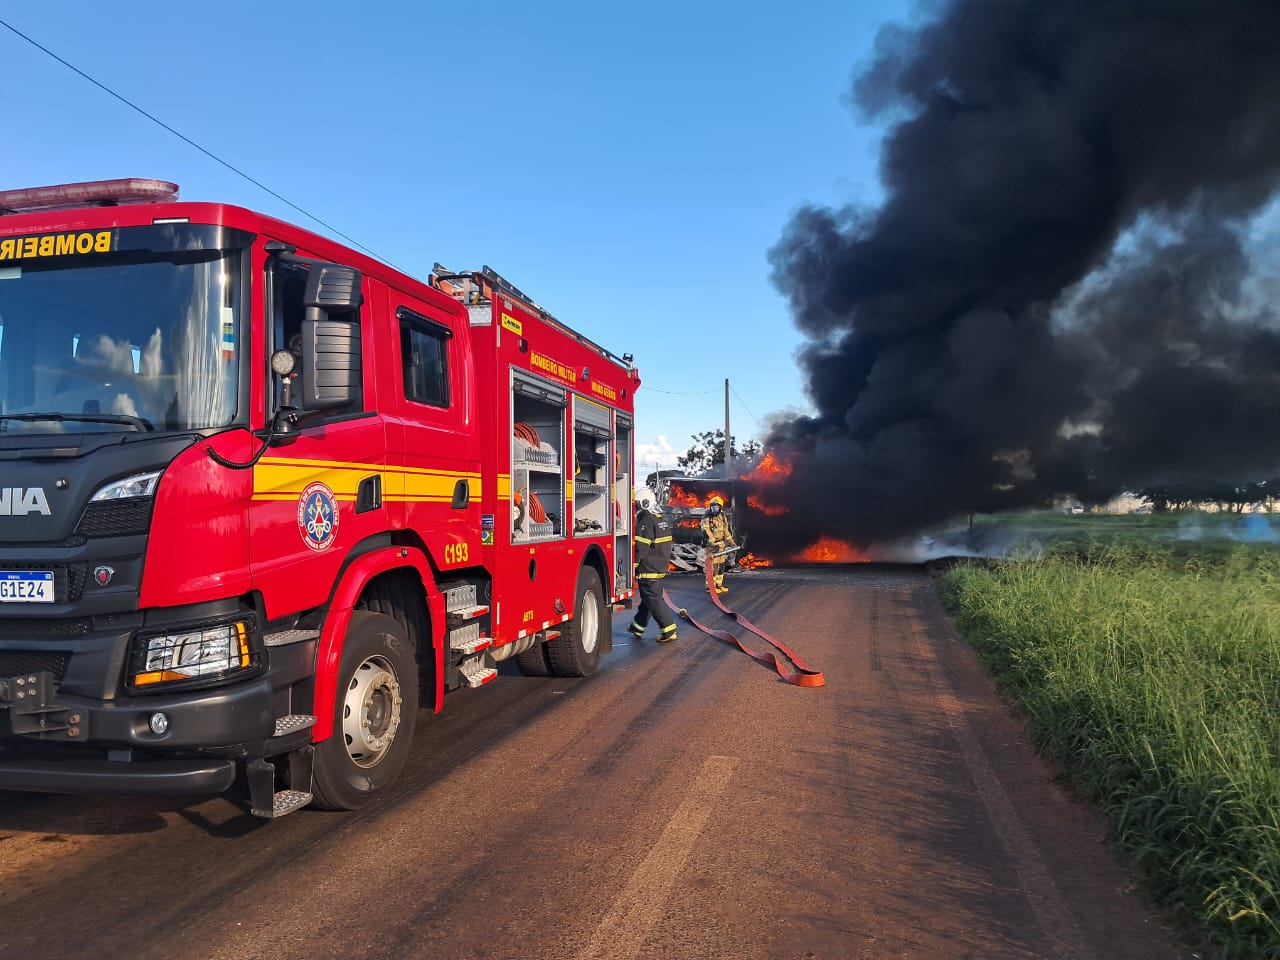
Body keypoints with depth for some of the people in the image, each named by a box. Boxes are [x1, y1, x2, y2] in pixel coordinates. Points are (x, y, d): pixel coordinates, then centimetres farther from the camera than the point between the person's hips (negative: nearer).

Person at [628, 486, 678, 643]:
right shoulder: (663, 520, 10)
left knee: (653, 599, -5)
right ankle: (638, 627, 30)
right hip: (661, 566, 10)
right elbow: (667, 545, 18)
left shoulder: (646, 522, -19)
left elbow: (640, 549, -22)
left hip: (648, 568, -10)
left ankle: (668, 631, -7)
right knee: (648, 597, 18)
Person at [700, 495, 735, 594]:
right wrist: (713, 543, -25)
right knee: (713, 566, -9)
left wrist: (731, 541, 19)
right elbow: (706, 532, -19)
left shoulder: (722, 517, 10)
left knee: (721, 565, 10)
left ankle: (719, 584, 20)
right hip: (712, 545, -7)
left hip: (722, 544, 7)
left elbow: (726, 530, 20)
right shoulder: (706, 517, -12)